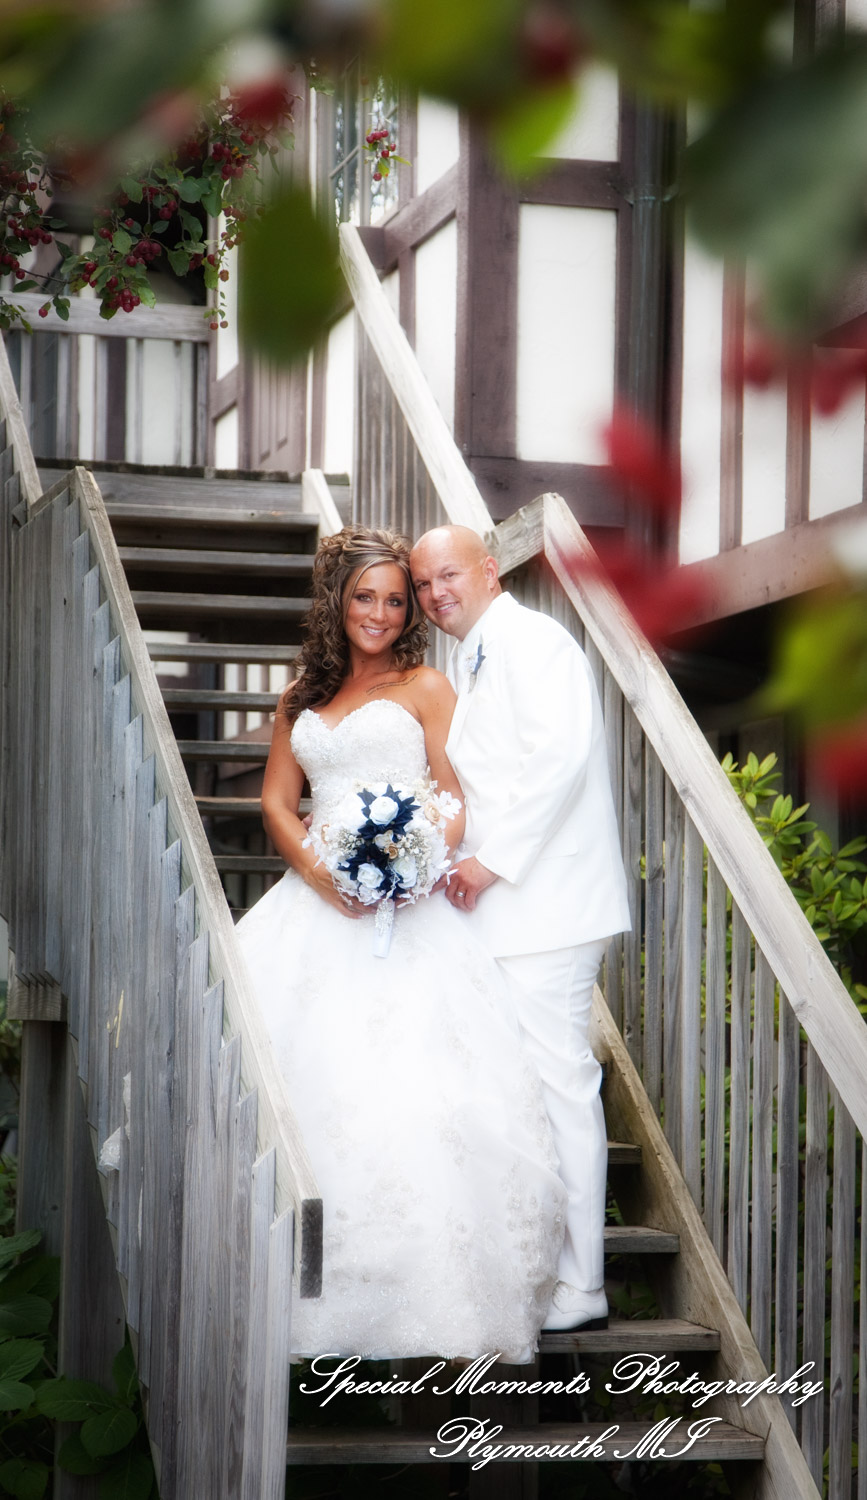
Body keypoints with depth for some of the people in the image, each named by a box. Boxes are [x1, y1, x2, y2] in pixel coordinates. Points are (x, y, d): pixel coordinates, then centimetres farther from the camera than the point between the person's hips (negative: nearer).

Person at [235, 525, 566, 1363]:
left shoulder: (424, 687, 10)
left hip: (405, 914, -4)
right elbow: (277, 800, 12)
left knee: (404, 1096, -18)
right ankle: (306, 1296, -9)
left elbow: (457, 797, 2)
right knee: (299, 1075, -11)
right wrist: (321, 874, -8)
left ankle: (429, 1304, -20)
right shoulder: (303, 701, 21)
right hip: (317, 906, 4)